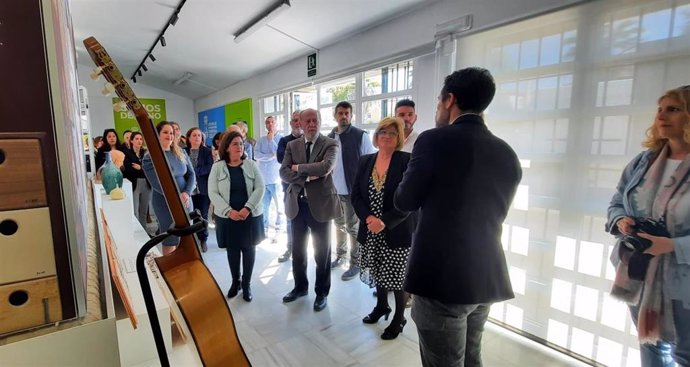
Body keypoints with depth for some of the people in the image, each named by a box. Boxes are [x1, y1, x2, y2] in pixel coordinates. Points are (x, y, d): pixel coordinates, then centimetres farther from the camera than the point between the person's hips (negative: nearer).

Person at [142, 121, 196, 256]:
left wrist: (187, 193, -12)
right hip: (166, 203, -4)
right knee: (170, 240, 5)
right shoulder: (150, 157, -7)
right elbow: (157, 183, -14)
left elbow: (191, 174, 4)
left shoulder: (180, 152, 7)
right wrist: (176, 197, -19)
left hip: (185, 201, 4)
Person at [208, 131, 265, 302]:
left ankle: (247, 284, 25)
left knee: (249, 248, 8)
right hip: (227, 216, 0)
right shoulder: (217, 167, -2)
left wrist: (247, 208, -18)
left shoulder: (251, 164, -1)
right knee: (232, 249, 11)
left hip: (251, 215, 0)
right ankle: (235, 281, 32)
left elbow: (260, 188, -6)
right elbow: (213, 193, -7)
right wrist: (229, 211, -18)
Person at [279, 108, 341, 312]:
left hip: (320, 204, -4)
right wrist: (308, 176, -17)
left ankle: (322, 292, 28)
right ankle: (300, 286, 38)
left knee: (322, 251, 9)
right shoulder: (292, 145, 6)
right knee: (298, 249, 17)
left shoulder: (330, 144, -6)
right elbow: (284, 173, -5)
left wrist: (298, 167, -13)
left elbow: (326, 167, -24)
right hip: (297, 204, 4)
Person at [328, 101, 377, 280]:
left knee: (353, 228, 3)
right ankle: (340, 256, 36)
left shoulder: (361, 136, -10)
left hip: (353, 190, -5)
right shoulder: (330, 137, 6)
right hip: (334, 190, 6)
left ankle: (355, 263, 18)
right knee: (339, 224, 19)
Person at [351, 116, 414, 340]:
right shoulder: (365, 161, 5)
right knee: (377, 272, 19)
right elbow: (356, 195, 2)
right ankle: (381, 306, 45)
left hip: (397, 232, -4)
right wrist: (368, 218, -14)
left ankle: (399, 318, 30)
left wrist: (384, 221, -21)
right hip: (370, 231, 4)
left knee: (397, 276, 7)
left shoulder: (407, 161, -9)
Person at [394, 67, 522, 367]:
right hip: (487, 279, 7)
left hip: (441, 278, -7)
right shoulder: (507, 154, 6)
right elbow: (496, 213, 15)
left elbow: (404, 201, -6)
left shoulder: (435, 140, -14)